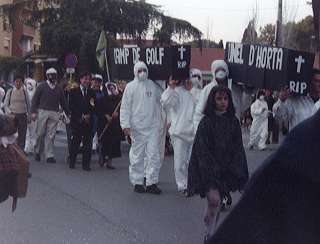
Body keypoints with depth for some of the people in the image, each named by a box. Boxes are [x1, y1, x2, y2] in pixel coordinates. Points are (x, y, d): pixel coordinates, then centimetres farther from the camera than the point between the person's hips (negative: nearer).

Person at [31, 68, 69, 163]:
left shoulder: (59, 89, 14)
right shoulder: (42, 86, 5)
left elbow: (63, 102, 18)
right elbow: (35, 99, 3)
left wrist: (68, 113, 13)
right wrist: (33, 112, -5)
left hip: (54, 114, 2)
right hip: (42, 112, -2)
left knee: (50, 136, -2)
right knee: (40, 134, 0)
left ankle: (49, 156, -1)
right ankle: (37, 151, 21)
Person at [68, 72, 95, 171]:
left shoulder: (92, 93, 13)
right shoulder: (73, 92, 4)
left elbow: (94, 107, 9)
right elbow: (72, 107, -4)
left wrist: (88, 115, -9)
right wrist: (81, 116, -10)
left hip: (88, 121, 2)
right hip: (76, 121, -2)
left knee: (88, 144, -1)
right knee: (75, 143, 3)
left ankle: (86, 164, 4)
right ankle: (72, 163, 16)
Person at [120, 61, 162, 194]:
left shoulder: (153, 86, 10)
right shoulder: (130, 87, 1)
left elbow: (158, 104, 16)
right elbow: (125, 107, -2)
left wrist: (160, 121, 12)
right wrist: (125, 124, -10)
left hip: (152, 126, 2)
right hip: (137, 127, -2)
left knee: (154, 154, -3)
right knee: (137, 156, 4)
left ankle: (152, 182, 3)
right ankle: (137, 182, 16)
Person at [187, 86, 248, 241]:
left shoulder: (233, 122, 4)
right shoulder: (206, 122, -7)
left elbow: (238, 147, 6)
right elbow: (203, 148, -9)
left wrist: (234, 168, -3)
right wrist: (214, 169, -14)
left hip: (227, 168, 4)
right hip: (209, 168, -4)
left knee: (219, 202, 10)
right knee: (214, 199, -16)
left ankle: (209, 222, 31)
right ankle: (210, 234, -1)